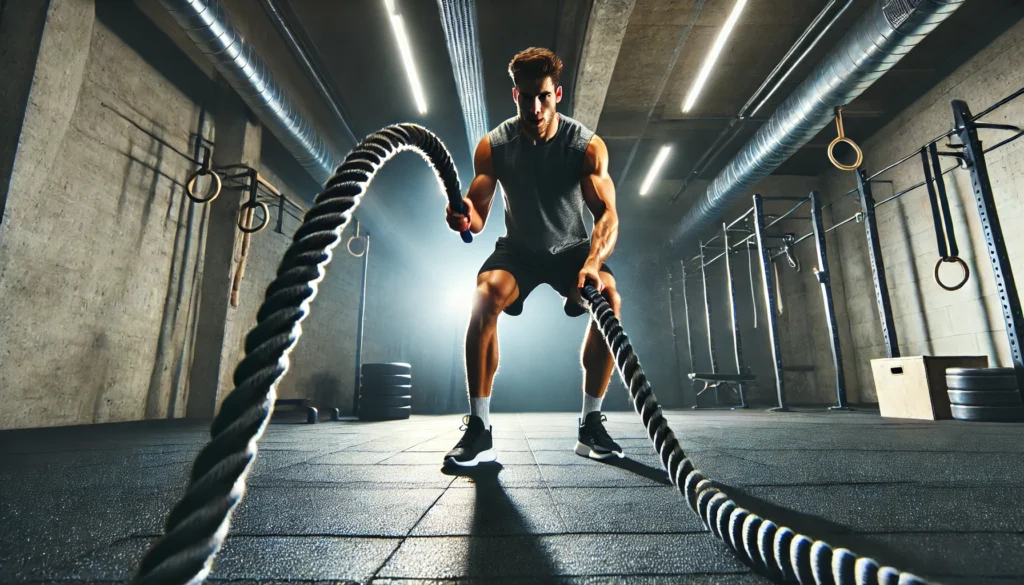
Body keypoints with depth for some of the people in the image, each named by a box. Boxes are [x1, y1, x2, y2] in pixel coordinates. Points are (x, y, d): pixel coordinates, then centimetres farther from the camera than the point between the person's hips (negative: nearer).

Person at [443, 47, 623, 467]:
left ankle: (591, 424, -13)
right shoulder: (493, 146, -12)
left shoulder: (587, 145, -15)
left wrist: (593, 263, -46)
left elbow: (607, 213, -26)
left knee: (610, 299, -30)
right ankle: (479, 429, -23)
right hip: (518, 248, 0)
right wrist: (464, 215, -42)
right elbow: (478, 218, -16)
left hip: (570, 247, 0)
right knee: (484, 296, -32)